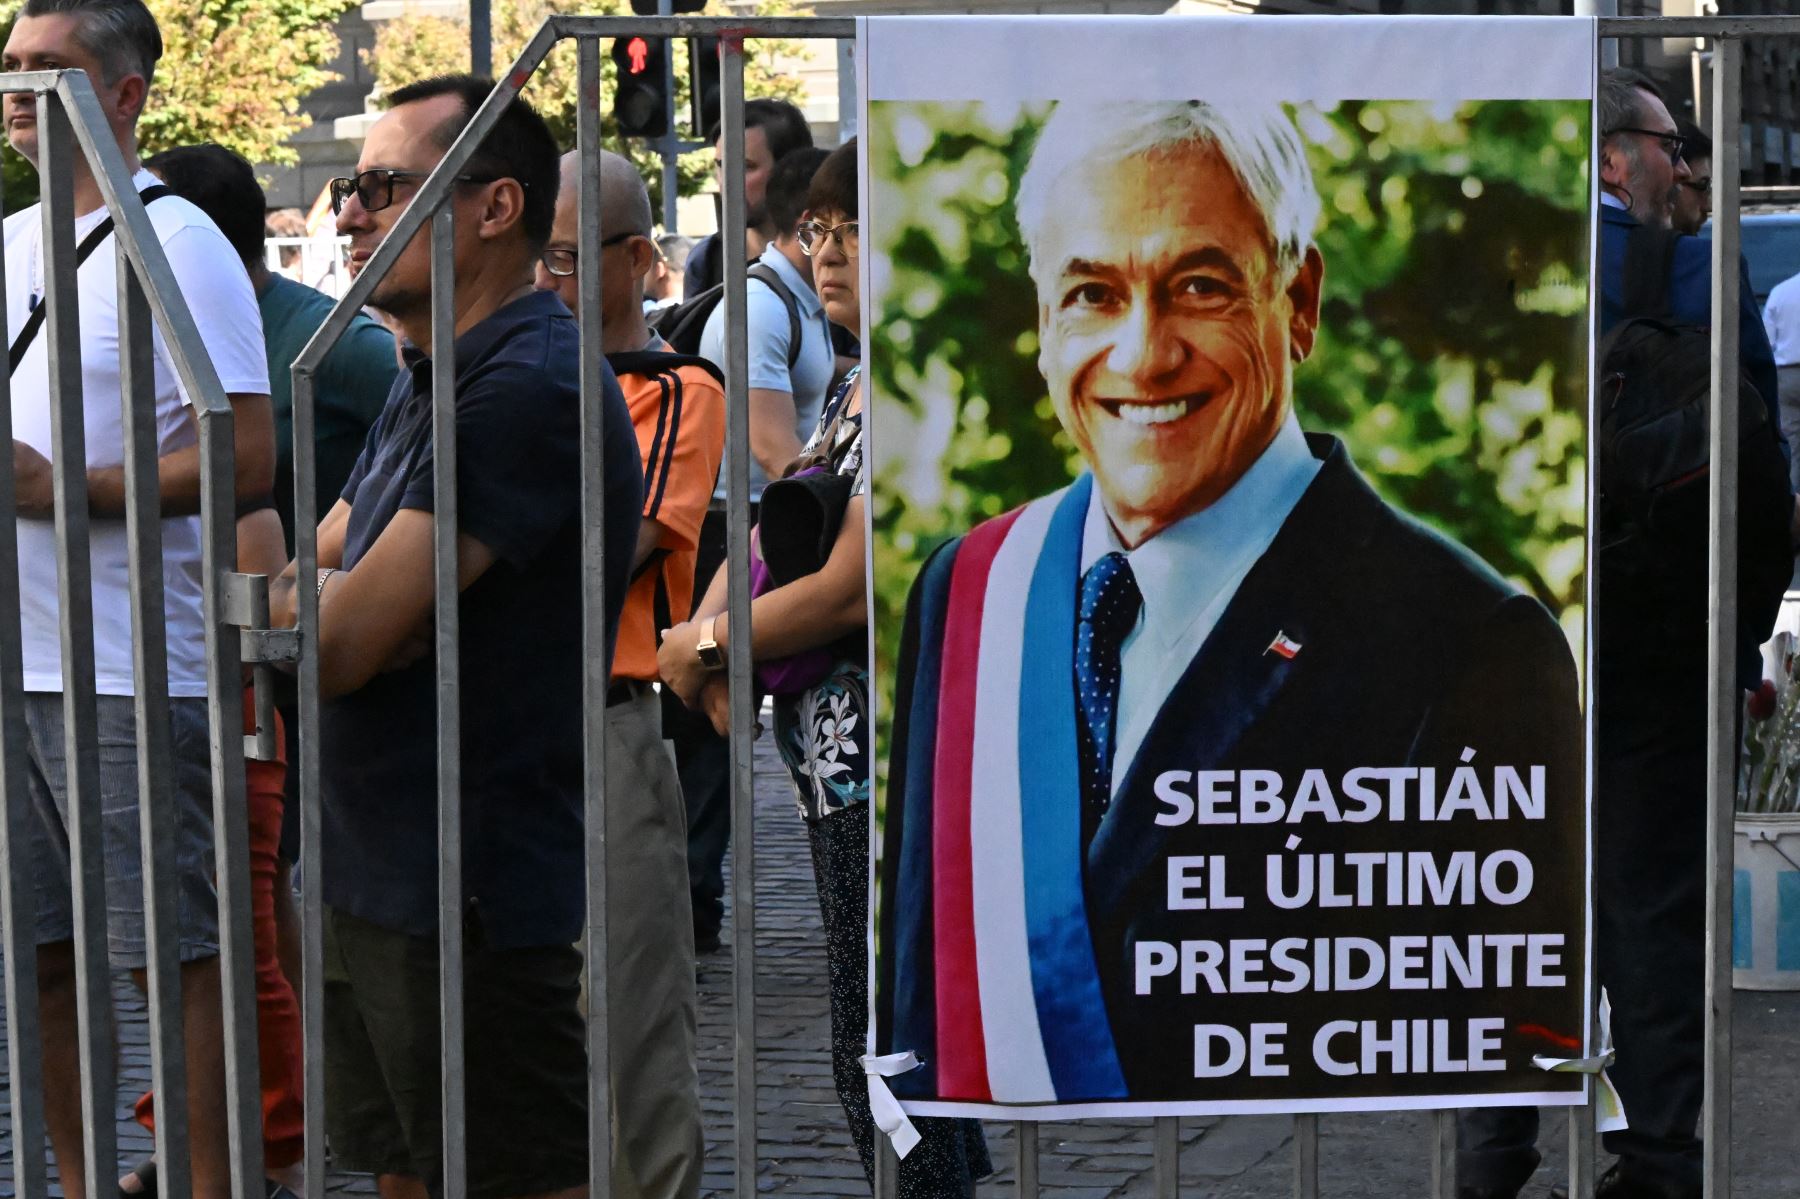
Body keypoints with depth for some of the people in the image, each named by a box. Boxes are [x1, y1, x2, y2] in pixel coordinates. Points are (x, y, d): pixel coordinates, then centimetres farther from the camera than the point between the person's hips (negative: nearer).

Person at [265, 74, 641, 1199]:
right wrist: (342, 594, -6)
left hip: (469, 894, -10)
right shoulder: (430, 382, 15)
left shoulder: (528, 384, -19)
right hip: (371, 882, 10)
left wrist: (301, 594, 0)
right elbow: (314, 586, 16)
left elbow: (337, 646, -21)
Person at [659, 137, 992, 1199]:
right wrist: (713, 621, 0)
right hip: (846, 761, 10)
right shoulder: (863, 386, 15)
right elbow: (774, 530, 19)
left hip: (891, 765, -10)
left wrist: (707, 646, -8)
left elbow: (852, 589, -20)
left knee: (881, 1047, -7)